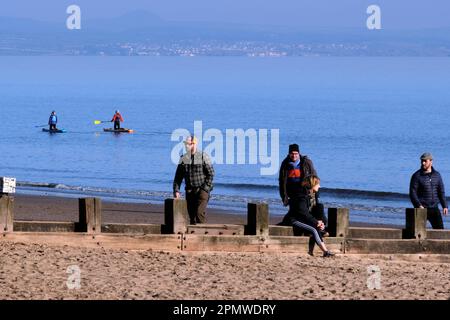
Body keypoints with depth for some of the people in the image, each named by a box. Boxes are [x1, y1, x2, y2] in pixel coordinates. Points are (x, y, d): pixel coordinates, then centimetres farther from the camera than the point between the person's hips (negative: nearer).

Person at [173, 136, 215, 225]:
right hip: (189, 190, 5)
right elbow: (178, 176, 10)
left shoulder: (203, 157, -4)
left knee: (200, 213, -17)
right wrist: (176, 190, 0)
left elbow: (211, 174, -4)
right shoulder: (183, 159, 7)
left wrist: (205, 188, -11)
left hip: (202, 190, -5)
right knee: (192, 215, 5)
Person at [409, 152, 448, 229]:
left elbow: (441, 192, 13)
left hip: (434, 209, 4)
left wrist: (445, 206, 3)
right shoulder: (417, 176, -5)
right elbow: (412, 193, -9)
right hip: (422, 208, -4)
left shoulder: (437, 175, 9)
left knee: (439, 229, 2)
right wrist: (419, 205, -22)